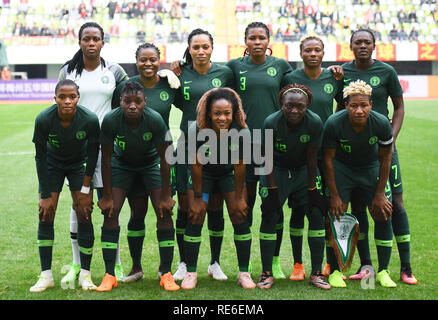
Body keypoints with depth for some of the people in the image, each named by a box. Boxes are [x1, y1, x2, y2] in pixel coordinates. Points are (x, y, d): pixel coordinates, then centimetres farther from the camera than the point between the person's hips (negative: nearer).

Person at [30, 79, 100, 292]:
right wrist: (45, 196, -16)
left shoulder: (90, 120, -29)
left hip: (79, 165, 0)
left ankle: (85, 274, 3)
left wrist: (85, 190, -12)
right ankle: (46, 275, 2)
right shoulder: (43, 119, -28)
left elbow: (92, 155, -14)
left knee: (84, 215, -9)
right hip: (52, 165, 0)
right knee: (45, 215, -7)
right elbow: (40, 157, -17)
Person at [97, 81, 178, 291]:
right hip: (122, 163, 1)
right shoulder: (111, 120, -28)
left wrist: (165, 196, -17)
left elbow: (164, 158, -20)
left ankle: (166, 274, -2)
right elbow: (106, 157, -16)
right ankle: (109, 275, -2)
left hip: (151, 163, -1)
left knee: (164, 212, -12)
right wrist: (107, 196, -14)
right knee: (110, 212, -11)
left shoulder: (155, 120, -30)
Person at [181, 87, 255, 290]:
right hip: (203, 173, -1)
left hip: (229, 173, 1)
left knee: (240, 217, -5)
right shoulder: (196, 130, -31)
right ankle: (191, 273, 4)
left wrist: (239, 197, -10)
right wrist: (198, 198, -13)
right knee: (195, 218, -7)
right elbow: (196, 165, -20)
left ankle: (244, 273, 4)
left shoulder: (241, 131, -29)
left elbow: (239, 165, -18)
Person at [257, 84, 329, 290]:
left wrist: (312, 190, -9)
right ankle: (267, 273, 0)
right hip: (277, 170, -1)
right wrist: (273, 190, -16)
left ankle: (316, 273, 2)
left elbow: (311, 158, -13)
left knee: (317, 214, -8)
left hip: (303, 170, 1)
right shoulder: (271, 123, -24)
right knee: (269, 216, -10)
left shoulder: (315, 123, -22)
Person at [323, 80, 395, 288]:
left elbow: (385, 160, -10)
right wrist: (334, 195, -14)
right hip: (341, 168, -1)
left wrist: (380, 194, -7)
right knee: (336, 216, -8)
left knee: (383, 215, -4)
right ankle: (334, 271, 4)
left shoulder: (381, 124, -25)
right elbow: (328, 159, -16)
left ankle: (383, 272, 8)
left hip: (370, 168, 1)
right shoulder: (334, 124, -28)